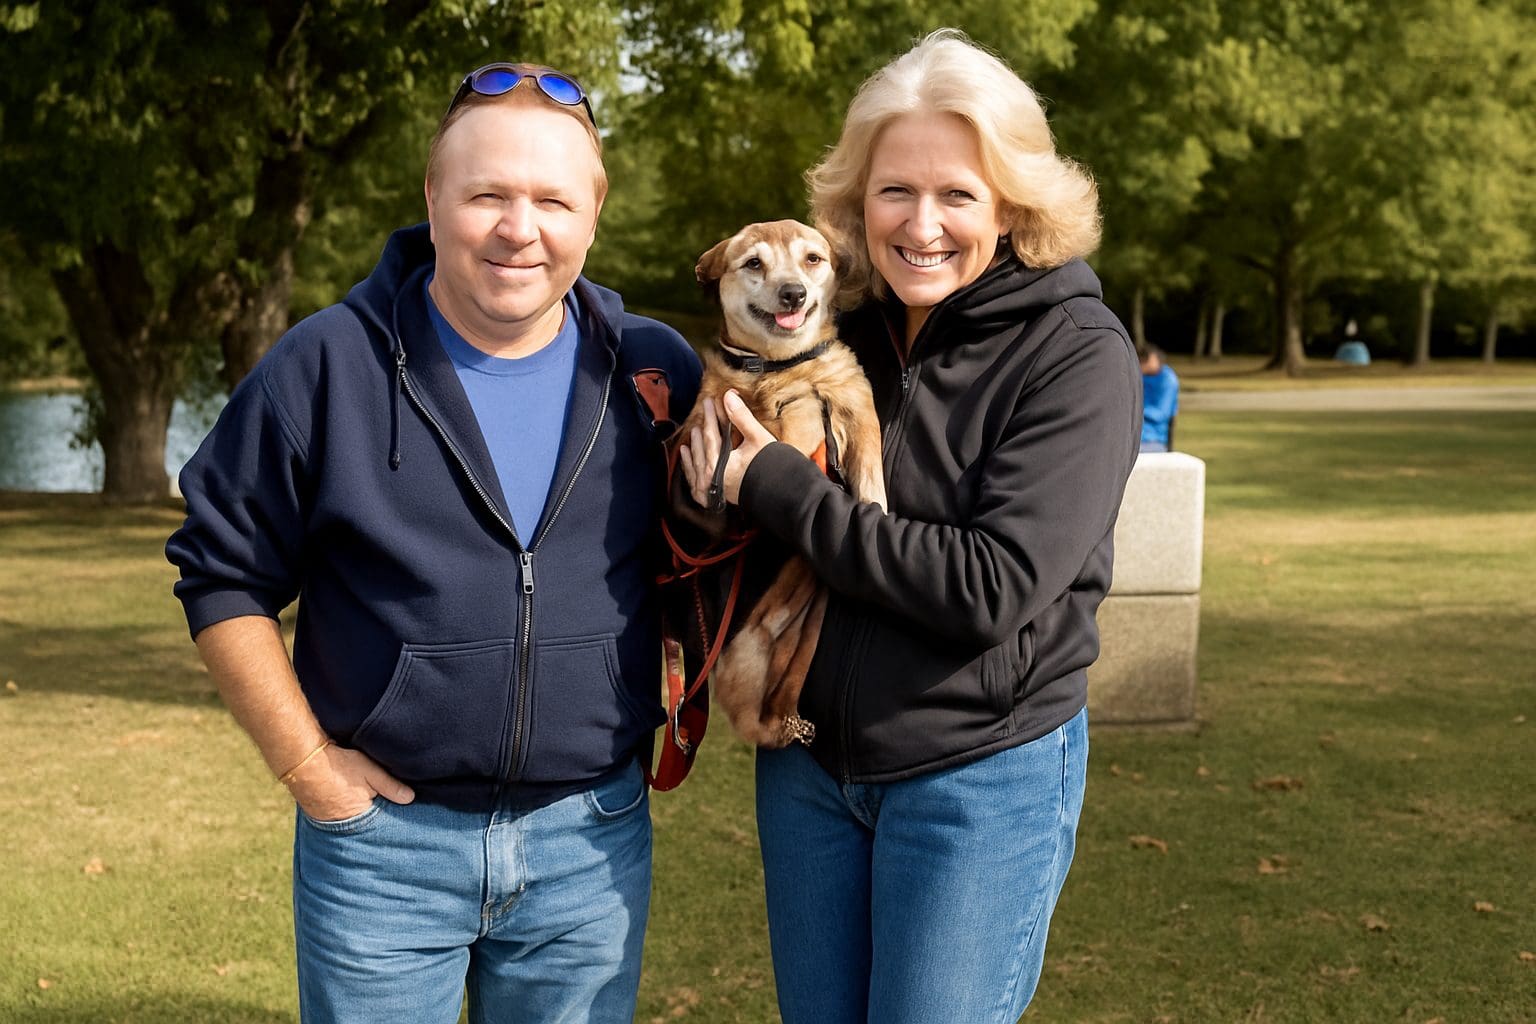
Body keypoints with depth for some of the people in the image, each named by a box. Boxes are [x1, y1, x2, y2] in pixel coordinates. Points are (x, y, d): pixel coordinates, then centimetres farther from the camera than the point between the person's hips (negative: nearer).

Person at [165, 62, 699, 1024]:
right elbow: (223, 574, -2)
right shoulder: (327, 365, -8)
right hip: (386, 829, -2)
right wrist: (305, 763, -6)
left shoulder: (655, 370, -1)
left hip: (592, 837, 2)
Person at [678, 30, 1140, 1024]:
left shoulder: (1078, 354, -15)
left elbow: (993, 589, -23)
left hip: (981, 779, -5)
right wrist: (723, 480, -8)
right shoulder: (848, 333, 1)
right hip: (808, 762, 6)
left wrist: (778, 486, -20)